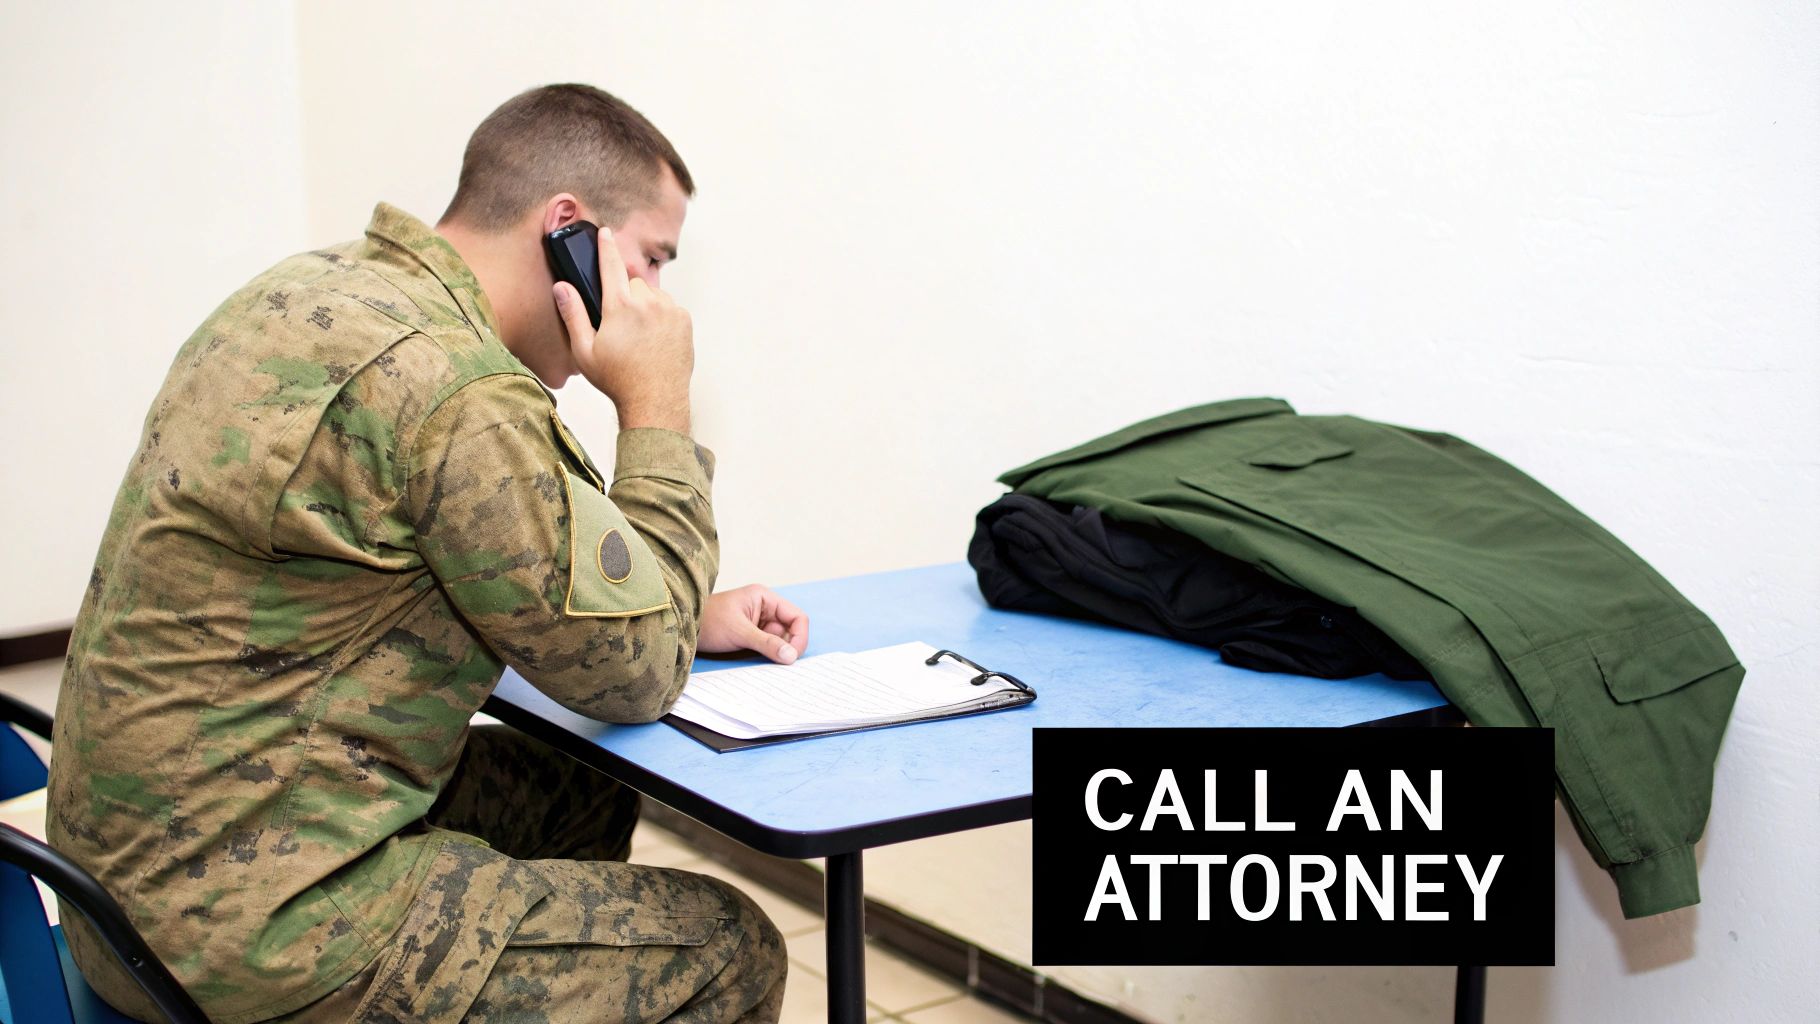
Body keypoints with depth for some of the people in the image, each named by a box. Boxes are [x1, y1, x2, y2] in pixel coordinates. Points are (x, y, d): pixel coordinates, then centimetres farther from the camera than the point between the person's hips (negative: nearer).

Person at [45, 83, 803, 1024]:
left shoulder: (314, 291, 7)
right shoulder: (456, 392, -25)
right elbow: (630, 676, -13)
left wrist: (683, 619, 11)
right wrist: (657, 412, -7)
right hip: (246, 930, -10)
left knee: (582, 796, 25)